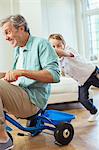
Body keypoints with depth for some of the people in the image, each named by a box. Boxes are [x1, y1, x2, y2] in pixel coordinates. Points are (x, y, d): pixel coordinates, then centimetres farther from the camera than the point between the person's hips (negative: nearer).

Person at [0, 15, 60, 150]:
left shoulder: (41, 44, -4)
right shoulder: (17, 49, 21)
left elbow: (54, 75, -17)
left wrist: (22, 71, -24)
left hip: (33, 99, -8)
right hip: (18, 95, 8)